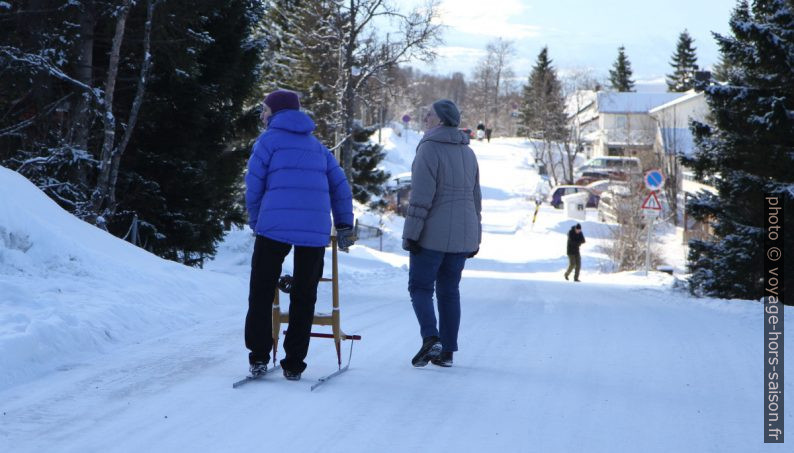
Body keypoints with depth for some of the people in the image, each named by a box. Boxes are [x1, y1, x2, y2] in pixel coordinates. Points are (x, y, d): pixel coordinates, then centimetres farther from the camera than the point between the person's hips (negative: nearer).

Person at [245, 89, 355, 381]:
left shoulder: (269, 140, 6)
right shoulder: (316, 145, 22)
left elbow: (253, 186, 3)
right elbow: (340, 185, 19)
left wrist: (256, 223, 15)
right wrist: (345, 225, 23)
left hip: (274, 226, -4)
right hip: (316, 229, 4)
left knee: (261, 292, 6)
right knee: (304, 297, 8)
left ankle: (259, 358, 1)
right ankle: (294, 365, 9)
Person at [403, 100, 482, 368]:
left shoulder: (429, 149, -11)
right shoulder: (468, 153, 13)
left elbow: (421, 197, -17)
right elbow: (476, 198, 16)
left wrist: (411, 233, -14)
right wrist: (474, 238, 20)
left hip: (433, 235, -6)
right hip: (462, 236, 7)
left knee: (420, 287, 3)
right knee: (449, 290, 11)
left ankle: (431, 338, -15)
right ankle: (447, 351, 11)